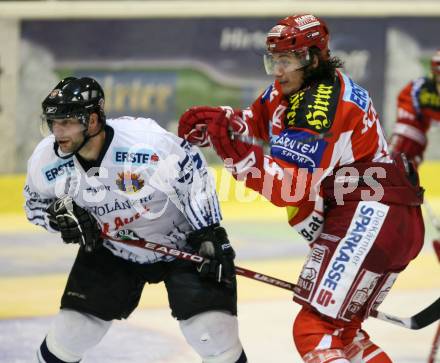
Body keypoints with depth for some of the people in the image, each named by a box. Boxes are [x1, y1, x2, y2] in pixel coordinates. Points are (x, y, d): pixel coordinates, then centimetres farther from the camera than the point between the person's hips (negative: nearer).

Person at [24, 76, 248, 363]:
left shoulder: (146, 141, -32)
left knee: (216, 338, -16)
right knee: (67, 336, 0)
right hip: (110, 250, 4)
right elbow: (36, 205, 3)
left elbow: (194, 176, -17)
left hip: (182, 243, -4)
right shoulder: (46, 160, -18)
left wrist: (210, 235, -17)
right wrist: (60, 215, -19)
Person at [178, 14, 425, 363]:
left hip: (372, 216, -11)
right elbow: (258, 121, 21)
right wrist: (215, 119, 1)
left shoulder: (321, 108, -19)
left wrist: (237, 153, -31)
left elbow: (290, 188, -22)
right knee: (340, 329, 20)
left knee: (316, 330, -17)